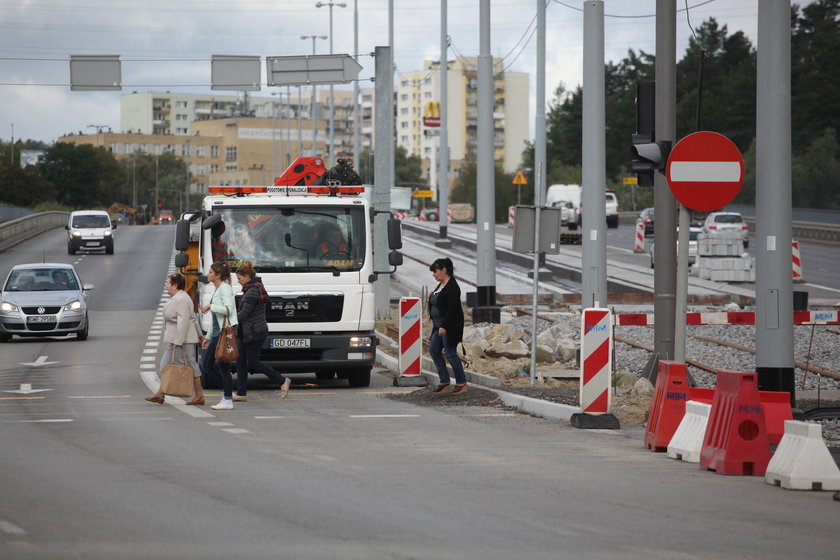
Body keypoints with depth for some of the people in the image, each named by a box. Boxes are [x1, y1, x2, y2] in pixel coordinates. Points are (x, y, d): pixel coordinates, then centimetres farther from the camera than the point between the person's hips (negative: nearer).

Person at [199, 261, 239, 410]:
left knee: (223, 366, -6)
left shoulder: (225, 289, -10)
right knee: (207, 364, 11)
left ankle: (227, 400, 0)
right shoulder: (217, 290, 18)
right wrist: (208, 337, 25)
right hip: (217, 332, 10)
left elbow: (228, 310, -23)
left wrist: (210, 306, -15)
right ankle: (226, 392, 19)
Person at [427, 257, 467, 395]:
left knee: (450, 353, -6)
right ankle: (444, 382, 9)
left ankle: (462, 383, 3)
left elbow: (452, 309, -22)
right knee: (434, 350, 6)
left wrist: (444, 326, -25)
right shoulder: (440, 285, 14)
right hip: (439, 326, 10)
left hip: (450, 326, -10)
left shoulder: (452, 287, -16)